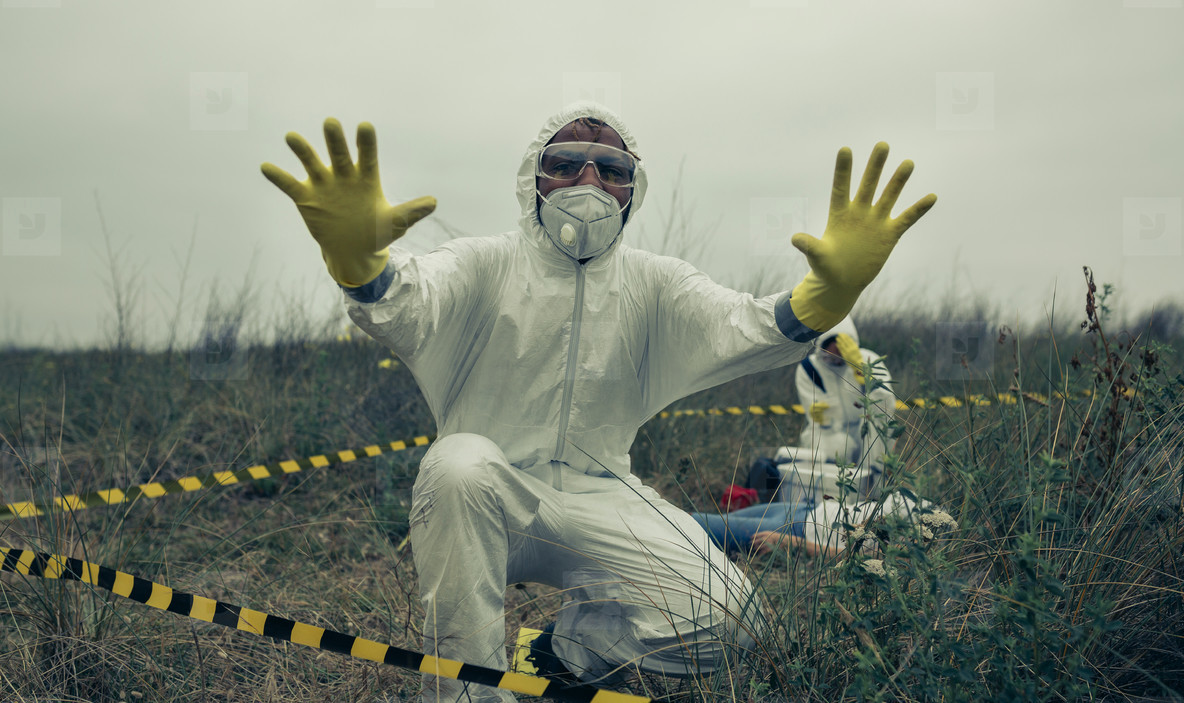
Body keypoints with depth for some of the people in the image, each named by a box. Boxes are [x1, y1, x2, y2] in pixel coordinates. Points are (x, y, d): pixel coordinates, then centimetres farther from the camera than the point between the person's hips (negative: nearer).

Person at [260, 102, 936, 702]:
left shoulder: (652, 284, 5)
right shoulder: (487, 266, -3)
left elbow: (740, 326, -13)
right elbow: (409, 304, -24)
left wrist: (829, 292, -36)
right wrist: (358, 255, -50)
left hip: (597, 503, 2)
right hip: (487, 503, -2)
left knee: (724, 617, -19)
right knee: (459, 463, -36)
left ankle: (570, 644, 11)